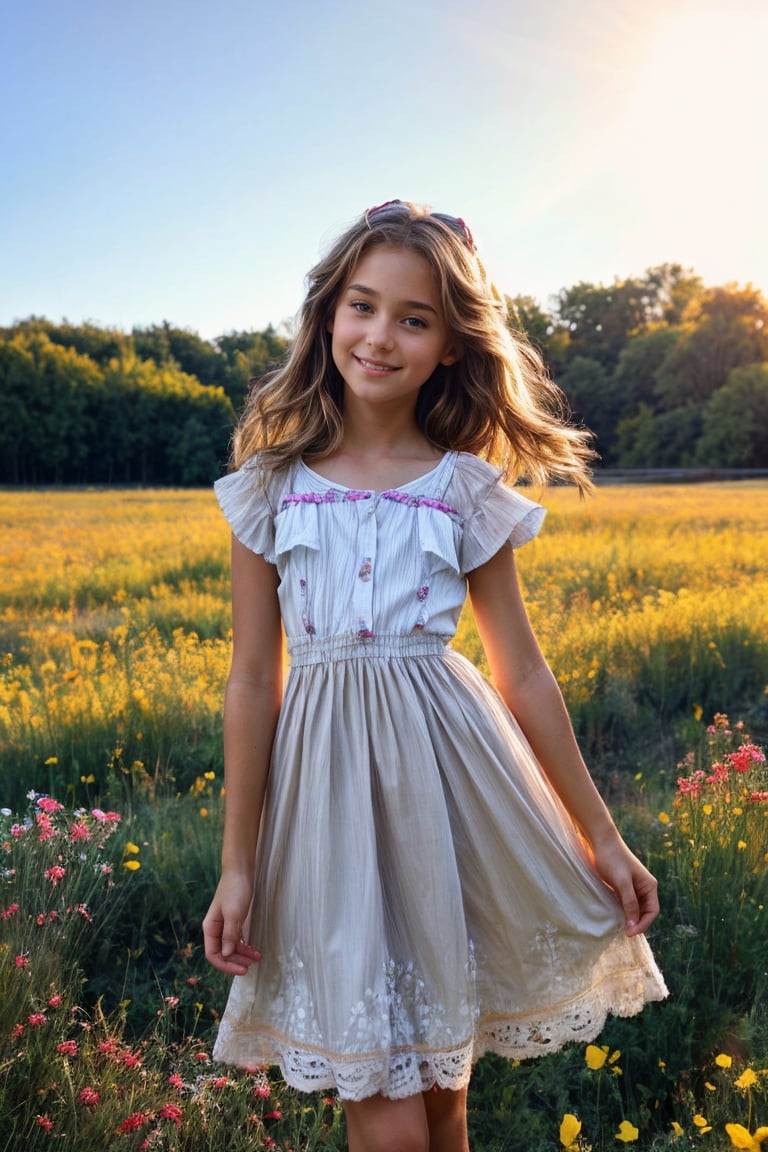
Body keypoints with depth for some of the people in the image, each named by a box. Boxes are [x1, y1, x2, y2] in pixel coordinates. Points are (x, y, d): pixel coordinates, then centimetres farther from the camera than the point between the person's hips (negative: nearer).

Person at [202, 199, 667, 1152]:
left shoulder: (467, 489, 1)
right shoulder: (271, 486, 0)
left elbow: (523, 675, 5)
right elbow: (252, 682, 2)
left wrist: (601, 839, 8)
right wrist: (238, 864, 3)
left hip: (448, 770, 1)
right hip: (325, 777, 0)